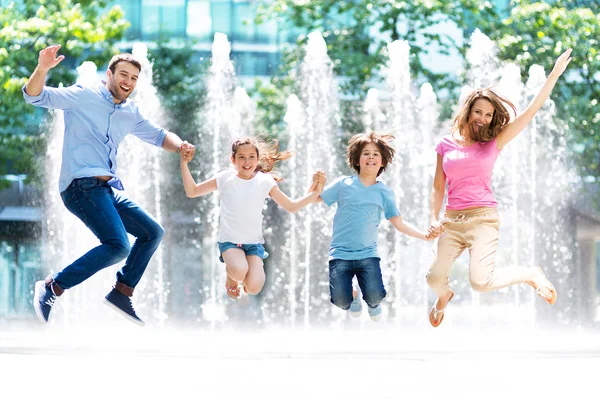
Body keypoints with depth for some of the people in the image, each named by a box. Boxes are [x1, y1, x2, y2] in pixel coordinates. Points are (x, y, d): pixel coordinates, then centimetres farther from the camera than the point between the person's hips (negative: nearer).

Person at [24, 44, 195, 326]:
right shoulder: (83, 97, -4)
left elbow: (158, 136, 28)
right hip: (81, 184, -9)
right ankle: (52, 288, -16)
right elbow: (35, 96, -12)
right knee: (118, 247, -23)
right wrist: (42, 68, -33)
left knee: (153, 232, 13)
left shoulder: (130, 113, 17)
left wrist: (180, 146, 5)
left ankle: (122, 293, 18)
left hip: (107, 189, 9)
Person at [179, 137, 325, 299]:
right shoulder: (225, 178, -4)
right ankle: (231, 278, 6)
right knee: (239, 270, -33)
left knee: (253, 288, -19)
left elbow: (292, 206, 1)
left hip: (254, 242, 1)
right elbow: (192, 191, 1)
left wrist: (315, 191, -11)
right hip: (229, 241, -1)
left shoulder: (265, 182, -2)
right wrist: (184, 163, -8)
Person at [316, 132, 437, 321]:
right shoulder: (343, 184, 1)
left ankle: (373, 303, 20)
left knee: (375, 297, -20)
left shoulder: (384, 192, 4)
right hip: (340, 254, 0)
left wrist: (424, 235, -8)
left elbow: (399, 224, 4)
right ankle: (353, 294, 24)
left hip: (368, 254, 1)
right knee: (341, 301, -16)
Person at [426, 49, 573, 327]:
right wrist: (433, 219, -1)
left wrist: (555, 74, -4)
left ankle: (531, 275, 7)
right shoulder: (446, 145, 9)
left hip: (483, 218, -3)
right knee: (434, 279, -3)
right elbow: (438, 187, 14)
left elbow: (531, 111, -1)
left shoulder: (493, 144, 3)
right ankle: (444, 296, 37)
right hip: (452, 221, 3)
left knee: (480, 282, -22)